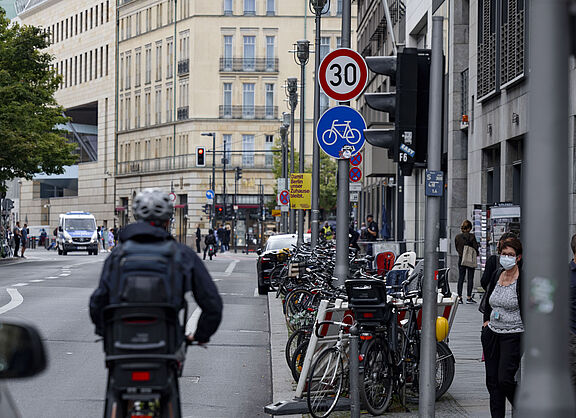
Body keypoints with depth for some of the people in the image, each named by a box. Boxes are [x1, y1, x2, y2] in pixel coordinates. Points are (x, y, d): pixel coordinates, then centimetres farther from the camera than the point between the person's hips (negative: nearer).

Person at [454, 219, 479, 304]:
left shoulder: (457, 237, -2)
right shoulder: (471, 236, -12)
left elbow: (456, 248, 7)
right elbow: (475, 248, -8)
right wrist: (475, 254, 11)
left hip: (461, 259, 3)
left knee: (460, 278, 8)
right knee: (470, 278, 4)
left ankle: (459, 297, 6)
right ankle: (469, 298, 2)